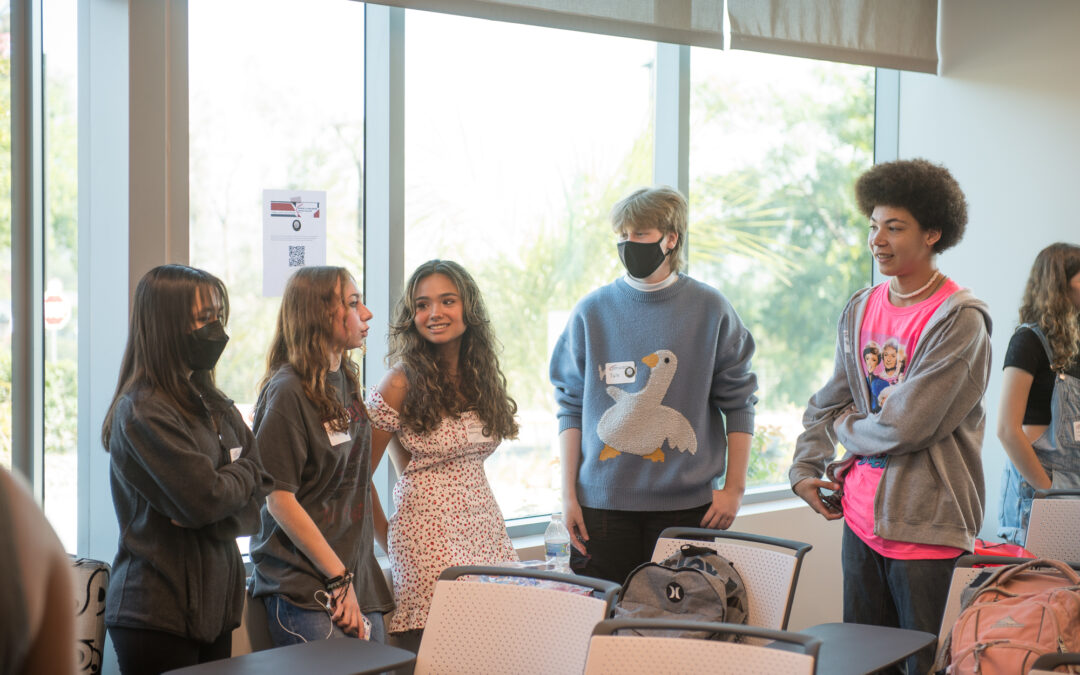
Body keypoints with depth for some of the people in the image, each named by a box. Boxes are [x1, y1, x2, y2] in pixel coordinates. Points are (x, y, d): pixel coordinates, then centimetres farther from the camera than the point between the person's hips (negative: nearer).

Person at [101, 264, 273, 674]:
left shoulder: (213, 405, 12)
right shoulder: (145, 413, -14)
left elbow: (259, 488, 8)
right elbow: (205, 497, -21)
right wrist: (243, 475, -1)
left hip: (214, 605, 8)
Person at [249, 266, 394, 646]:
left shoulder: (347, 381, 11)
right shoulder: (288, 393, -13)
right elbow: (278, 498, -14)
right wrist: (339, 579, -13)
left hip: (360, 579, 7)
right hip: (302, 587, -7)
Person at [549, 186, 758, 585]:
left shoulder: (711, 311, 2)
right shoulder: (592, 312, 5)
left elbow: (738, 403, 5)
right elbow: (571, 406, 7)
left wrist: (734, 488, 0)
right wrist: (568, 494, 3)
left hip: (687, 506, -1)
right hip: (603, 503, 1)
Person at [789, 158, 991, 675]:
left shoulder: (960, 319, -13)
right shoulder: (860, 309, 10)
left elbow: (904, 426, -19)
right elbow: (828, 402, 20)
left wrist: (847, 427, -1)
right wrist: (805, 469, 9)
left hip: (927, 523, -7)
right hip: (861, 513, 7)